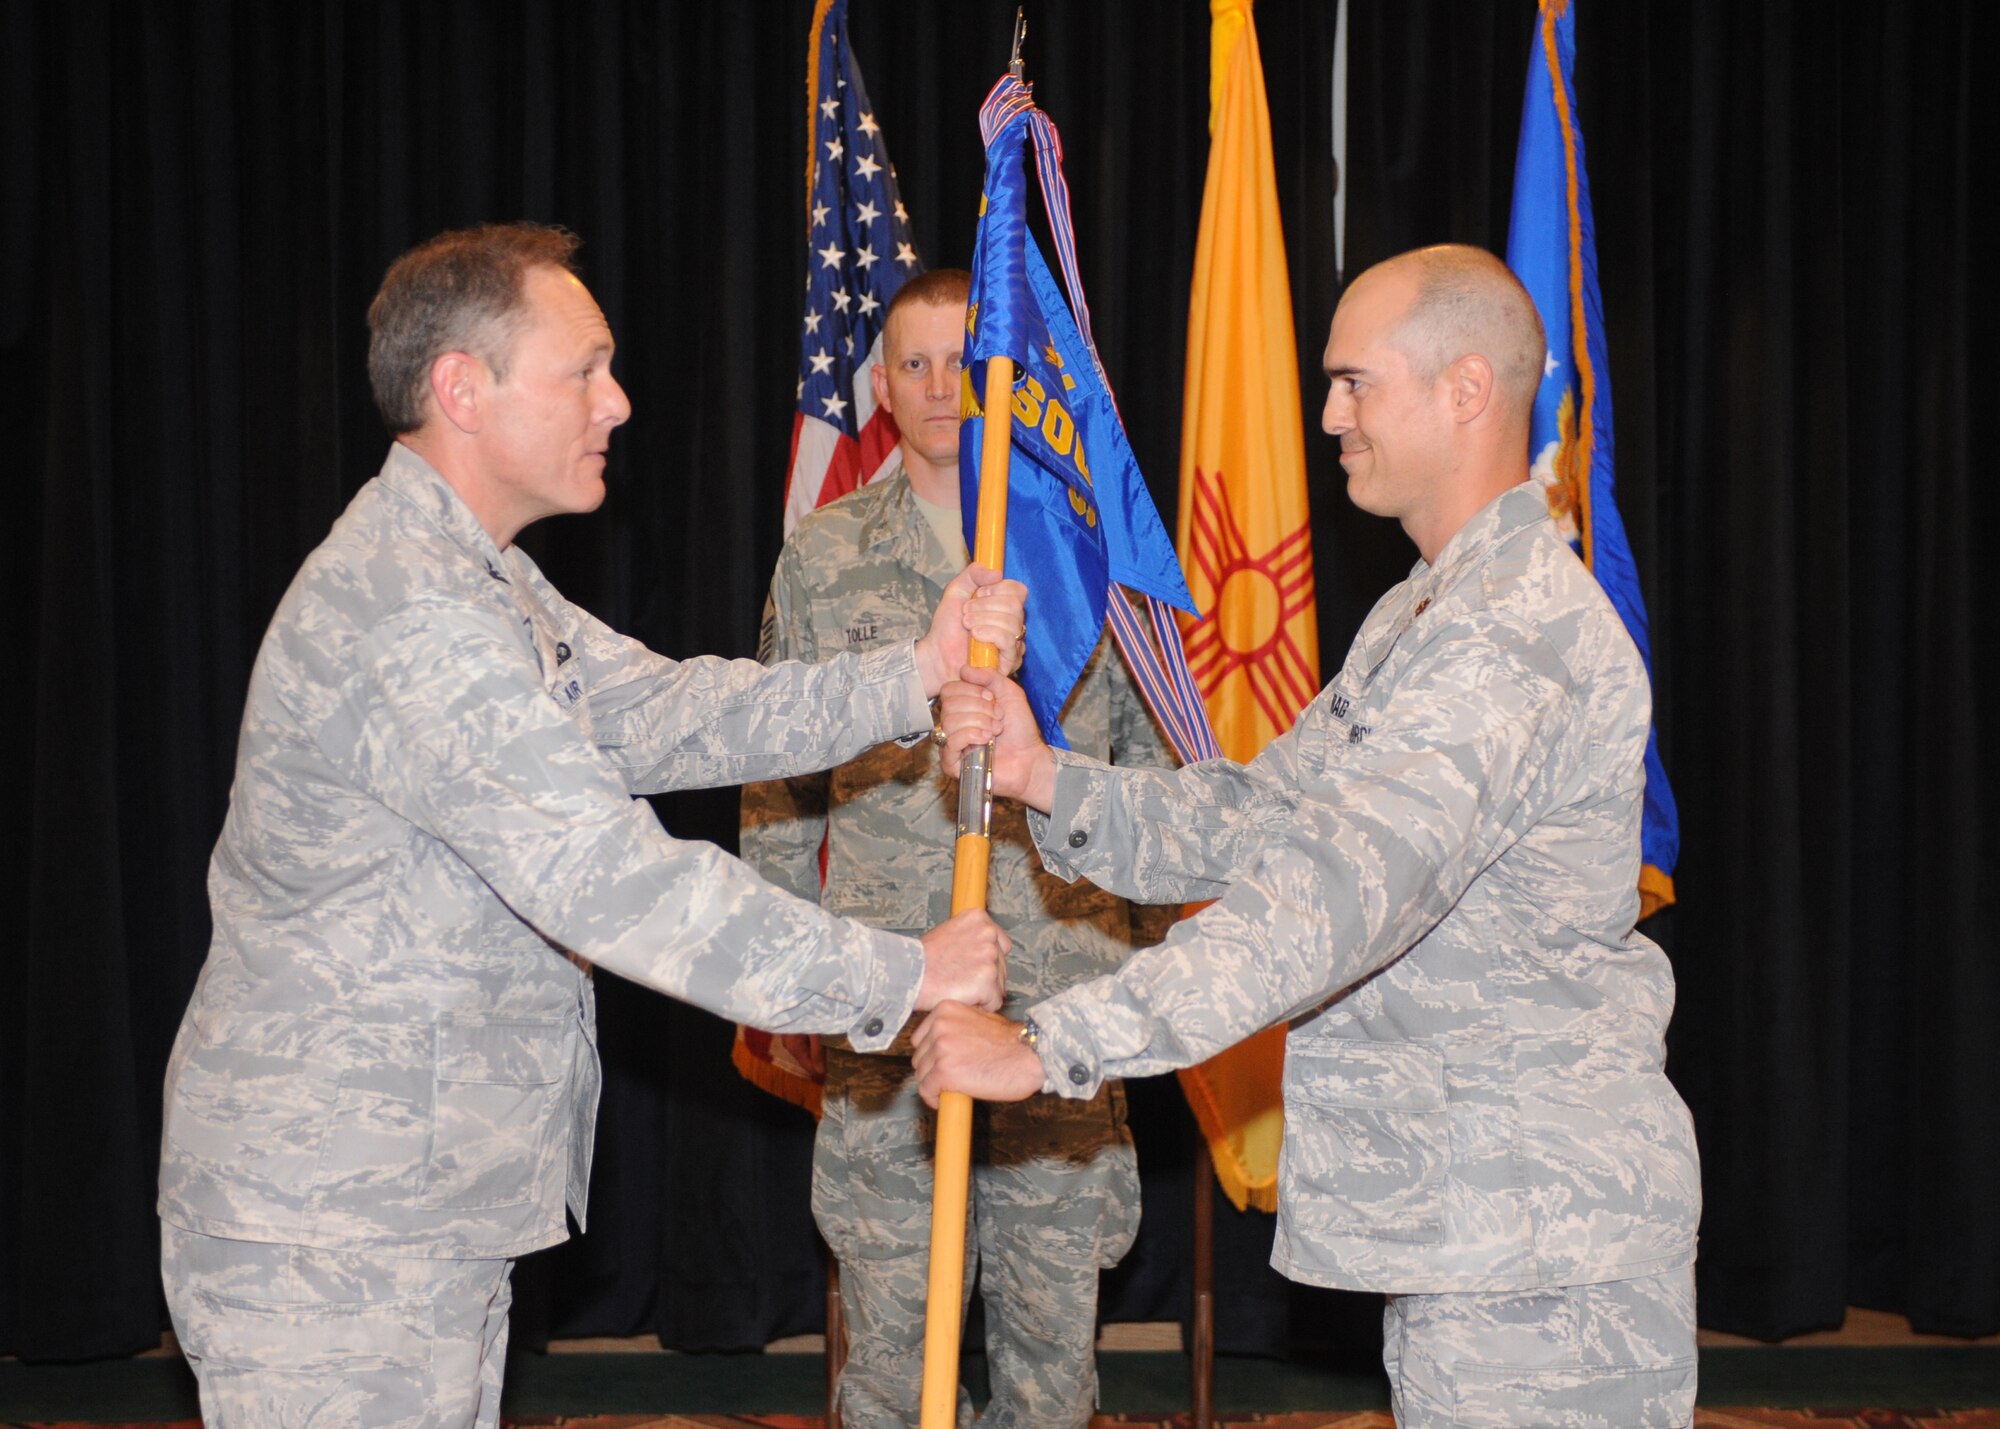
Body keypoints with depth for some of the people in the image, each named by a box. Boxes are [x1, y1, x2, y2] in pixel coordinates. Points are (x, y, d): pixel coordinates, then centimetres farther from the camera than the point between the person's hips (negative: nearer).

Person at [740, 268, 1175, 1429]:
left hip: (1063, 996, 0)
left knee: (1054, 1329, 6)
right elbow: (779, 781, 11)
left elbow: (1157, 766, 10)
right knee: (891, 1329, 3)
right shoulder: (824, 557, 7)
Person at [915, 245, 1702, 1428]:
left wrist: (1048, 1046, -30)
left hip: (1542, 1236, -10)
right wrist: (1047, 779, -2)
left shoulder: (1515, 640, -21)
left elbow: (1333, 893, -30)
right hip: (1460, 1210, 10)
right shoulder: (1426, 616, 17)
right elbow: (1260, 815, 14)